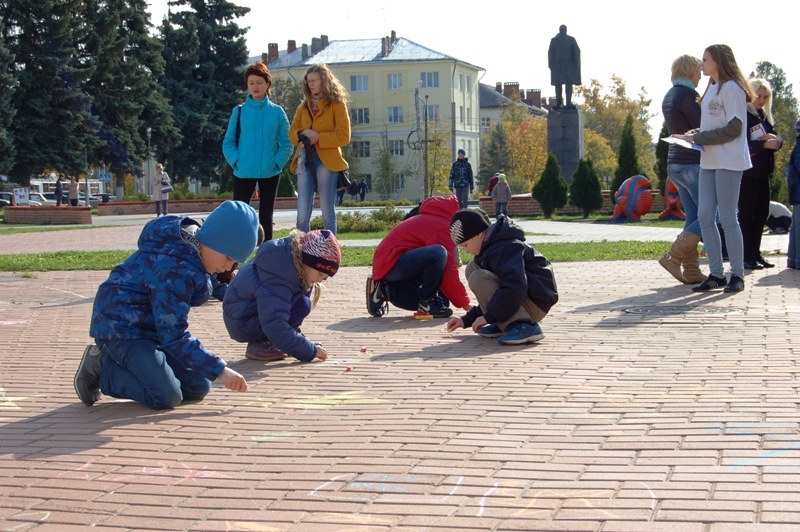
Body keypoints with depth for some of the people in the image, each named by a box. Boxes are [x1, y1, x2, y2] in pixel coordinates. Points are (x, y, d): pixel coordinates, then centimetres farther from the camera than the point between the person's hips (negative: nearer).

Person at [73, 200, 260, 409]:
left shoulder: (190, 245, -2)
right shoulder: (174, 268, -30)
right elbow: (174, 336, -28)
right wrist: (220, 370, -26)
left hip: (148, 324, 10)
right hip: (121, 326, -10)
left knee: (198, 388, 2)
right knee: (166, 396, -23)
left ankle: (121, 361, 12)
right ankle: (102, 367, -2)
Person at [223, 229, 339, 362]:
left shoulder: (293, 256, -5)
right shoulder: (276, 281, -32)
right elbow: (275, 327, -36)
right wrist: (311, 351, -29)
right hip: (242, 323, -10)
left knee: (307, 290, -1)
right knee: (301, 305, -25)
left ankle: (270, 341, 3)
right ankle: (259, 345, -12)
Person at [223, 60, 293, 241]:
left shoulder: (277, 112, 3)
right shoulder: (239, 111, 2)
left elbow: (286, 143, 3)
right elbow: (228, 142, 3)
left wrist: (278, 162, -9)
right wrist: (236, 161, -11)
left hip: (270, 172, 1)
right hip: (244, 172, -1)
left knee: (266, 216, 9)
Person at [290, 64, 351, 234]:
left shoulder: (337, 104, 2)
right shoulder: (304, 106, 18)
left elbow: (344, 136, -6)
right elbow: (292, 133, 13)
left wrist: (318, 138, -11)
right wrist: (304, 133, -9)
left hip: (327, 160, -4)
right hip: (305, 160, 4)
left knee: (327, 210, -1)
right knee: (302, 213, -1)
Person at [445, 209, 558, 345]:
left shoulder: (504, 247, -18)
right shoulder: (492, 246, 16)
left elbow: (515, 287, -32)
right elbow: (490, 295, 22)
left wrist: (488, 317, -25)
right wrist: (466, 320, 17)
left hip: (536, 303, -11)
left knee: (477, 279, -23)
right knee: (472, 268, 9)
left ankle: (524, 326, -27)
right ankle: (503, 324, 4)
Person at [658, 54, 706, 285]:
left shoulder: (669, 97, 15)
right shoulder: (688, 95, -14)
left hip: (675, 162, 9)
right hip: (692, 162, -9)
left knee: (693, 219, 10)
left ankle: (691, 270, 8)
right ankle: (673, 256, -11)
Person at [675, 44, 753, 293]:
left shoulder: (731, 88, -9)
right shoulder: (711, 89, 17)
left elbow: (733, 129, -15)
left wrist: (698, 138, -14)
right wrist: (695, 135, 4)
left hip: (728, 161, -8)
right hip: (708, 161, 8)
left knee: (727, 218, -5)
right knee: (705, 217, 3)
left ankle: (737, 274, 5)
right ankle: (716, 274, 9)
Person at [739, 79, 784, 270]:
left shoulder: (766, 117, 17)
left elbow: (777, 139, 14)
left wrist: (776, 139, -9)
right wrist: (765, 144, -26)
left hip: (763, 173, 8)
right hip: (747, 173, -8)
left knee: (762, 213, 9)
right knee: (746, 214, -5)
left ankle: (755, 253, 16)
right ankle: (747, 257, -3)